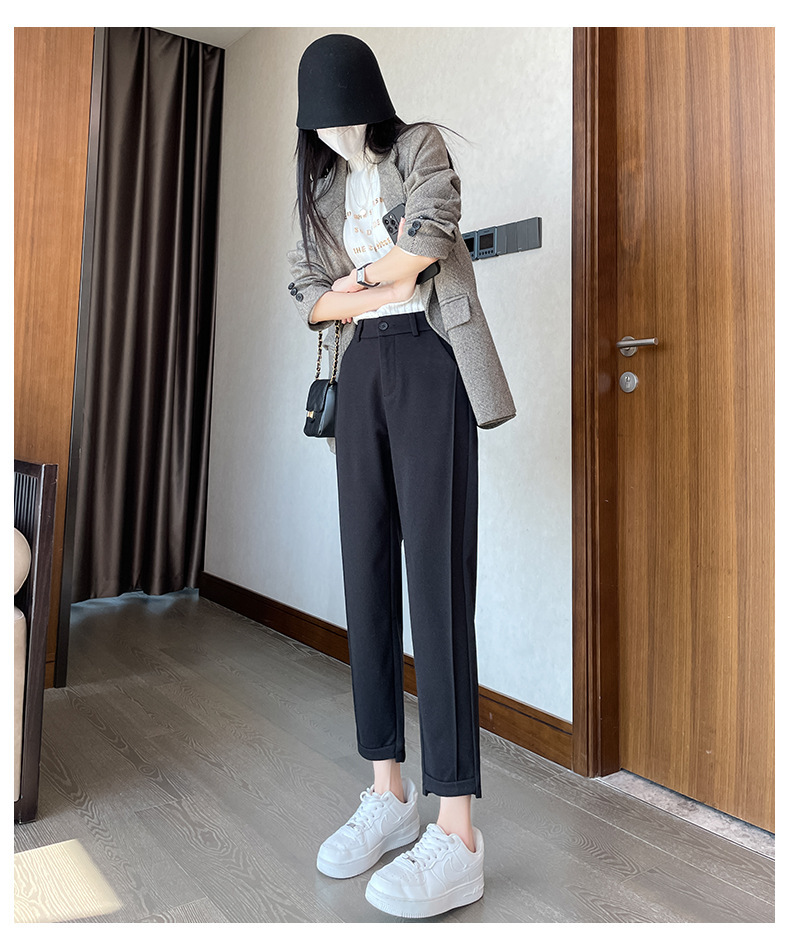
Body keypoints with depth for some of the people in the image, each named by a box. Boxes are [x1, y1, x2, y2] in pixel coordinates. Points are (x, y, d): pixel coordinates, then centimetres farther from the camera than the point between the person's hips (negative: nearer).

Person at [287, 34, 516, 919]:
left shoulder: (421, 147, 7)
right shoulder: (322, 188, 22)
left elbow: (426, 239, -12)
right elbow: (307, 298, 11)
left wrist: (354, 281, 2)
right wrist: (380, 289, -6)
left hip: (430, 363, -6)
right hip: (362, 371, 6)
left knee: (437, 580, -14)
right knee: (366, 574, 0)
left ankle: (456, 835, -9)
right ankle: (388, 791, 11)